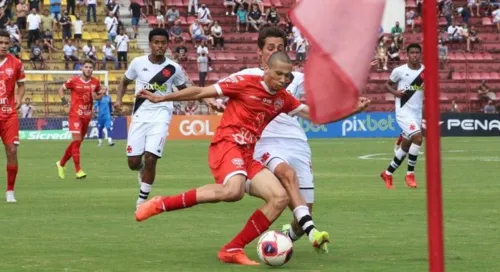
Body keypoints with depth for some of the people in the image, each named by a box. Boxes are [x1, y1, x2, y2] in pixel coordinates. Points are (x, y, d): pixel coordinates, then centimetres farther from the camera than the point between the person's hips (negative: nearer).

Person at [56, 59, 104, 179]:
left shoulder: (95, 82, 4)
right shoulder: (74, 80, -7)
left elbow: (100, 94, 17)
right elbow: (62, 88, 5)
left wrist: (97, 96, -6)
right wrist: (63, 99, -13)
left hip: (87, 115, 5)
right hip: (75, 114, -5)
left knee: (78, 141, 13)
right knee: (77, 140, -16)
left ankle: (61, 163, 32)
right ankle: (78, 170, -13)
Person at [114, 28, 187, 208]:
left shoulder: (173, 68, -1)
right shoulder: (138, 63, 0)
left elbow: (183, 90, 15)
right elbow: (124, 82, 16)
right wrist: (119, 99, 0)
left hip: (160, 117, -2)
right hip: (140, 116, 2)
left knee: (150, 158, -16)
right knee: (133, 162, 0)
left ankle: (142, 199, 0)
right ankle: (142, 171, 39)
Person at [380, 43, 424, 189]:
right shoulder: (399, 70, -5)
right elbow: (388, 84, 7)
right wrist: (395, 92, -13)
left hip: (417, 112, 5)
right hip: (404, 111, -5)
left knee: (406, 146, 10)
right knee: (418, 137, -23)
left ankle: (388, 173, 27)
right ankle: (410, 174, -11)